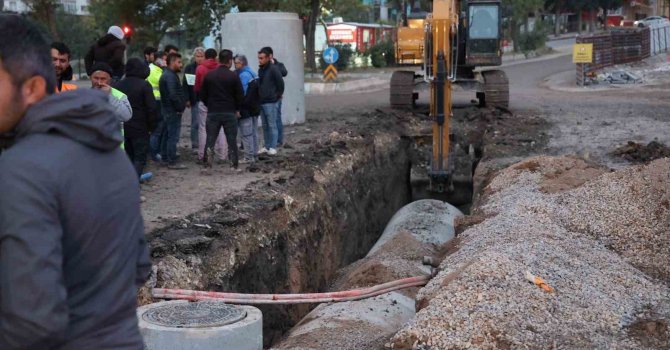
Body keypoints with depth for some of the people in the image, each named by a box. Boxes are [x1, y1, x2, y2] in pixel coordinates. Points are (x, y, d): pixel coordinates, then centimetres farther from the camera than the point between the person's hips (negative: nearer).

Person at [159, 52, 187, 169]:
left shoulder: (166, 74, 16)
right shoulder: (170, 76, -17)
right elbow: (173, 95, -26)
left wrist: (181, 105, 14)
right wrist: (180, 107, -16)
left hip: (166, 110, 11)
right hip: (173, 111, -11)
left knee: (166, 135, 16)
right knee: (173, 137, -7)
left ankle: (165, 159, 25)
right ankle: (172, 162, -4)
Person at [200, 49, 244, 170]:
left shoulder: (209, 75, 1)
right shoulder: (234, 76, -7)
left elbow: (202, 95, 4)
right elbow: (240, 95, -5)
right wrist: (237, 109, 11)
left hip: (212, 113, 2)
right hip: (230, 113, -2)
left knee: (210, 139, 7)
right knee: (232, 140, 5)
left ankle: (207, 164, 4)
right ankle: (235, 165, 6)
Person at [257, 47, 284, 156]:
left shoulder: (273, 69, -13)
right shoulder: (260, 69, 12)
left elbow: (280, 83, -13)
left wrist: (278, 95, -6)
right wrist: (259, 98, 14)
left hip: (271, 102, -8)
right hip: (262, 102, 8)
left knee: (272, 125, -3)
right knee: (265, 126, 12)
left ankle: (273, 147, 2)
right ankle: (267, 146, 18)